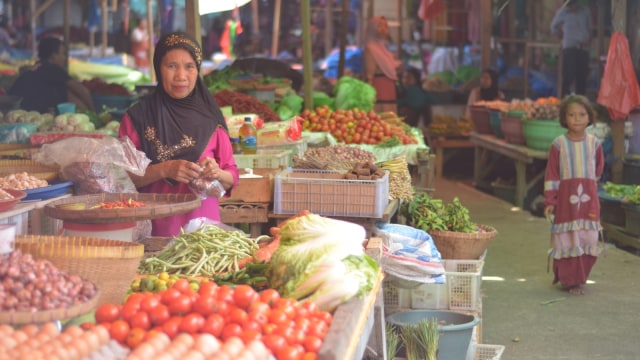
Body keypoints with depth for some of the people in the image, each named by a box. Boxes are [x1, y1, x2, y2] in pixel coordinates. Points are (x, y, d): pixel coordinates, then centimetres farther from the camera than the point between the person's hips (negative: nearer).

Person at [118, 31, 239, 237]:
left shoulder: (209, 117, 8)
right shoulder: (137, 118, 3)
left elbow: (231, 179, 10)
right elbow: (124, 178, -1)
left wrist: (216, 173, -10)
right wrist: (164, 170, -14)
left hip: (203, 225, 1)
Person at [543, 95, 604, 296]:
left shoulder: (594, 143, 3)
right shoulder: (559, 144, -4)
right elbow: (551, 175, -3)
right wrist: (549, 201, -6)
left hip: (589, 200, 3)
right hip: (565, 199, -2)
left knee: (588, 240, 3)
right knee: (567, 240, -2)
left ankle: (579, 277, 18)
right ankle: (570, 281, 9)